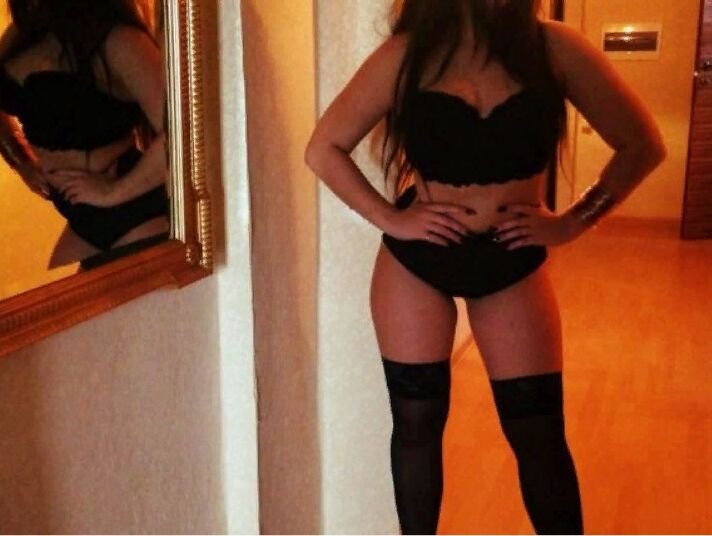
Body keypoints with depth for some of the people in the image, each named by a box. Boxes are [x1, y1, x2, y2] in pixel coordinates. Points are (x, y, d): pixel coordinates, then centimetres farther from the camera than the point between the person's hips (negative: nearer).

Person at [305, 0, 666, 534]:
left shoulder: (554, 47, -7)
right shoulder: (407, 52, -8)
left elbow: (643, 144, -1)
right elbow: (323, 149, -3)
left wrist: (572, 221, -6)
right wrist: (389, 219, -9)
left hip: (513, 263, 1)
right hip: (416, 259, 0)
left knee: (539, 433, 5)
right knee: (417, 421, 10)